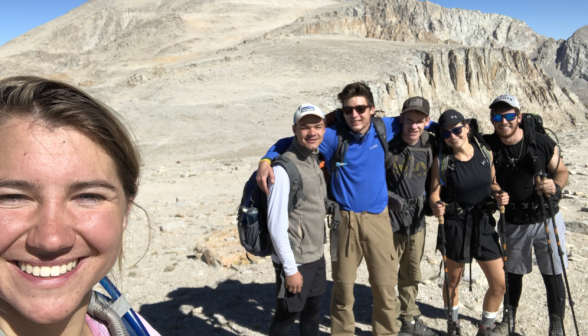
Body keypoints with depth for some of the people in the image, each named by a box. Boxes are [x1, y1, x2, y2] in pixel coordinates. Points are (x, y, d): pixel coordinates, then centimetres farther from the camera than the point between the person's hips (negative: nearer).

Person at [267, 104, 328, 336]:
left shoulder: (316, 159, 5)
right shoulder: (284, 168, -21)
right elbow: (276, 225, -21)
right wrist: (290, 269, -18)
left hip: (317, 256, 7)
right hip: (295, 260, -7)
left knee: (313, 311, 20)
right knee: (286, 316, 8)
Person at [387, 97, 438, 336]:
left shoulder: (431, 145, -1)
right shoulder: (387, 144, -15)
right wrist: (391, 198, -14)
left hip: (417, 218, 5)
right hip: (390, 218, -5)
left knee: (412, 274, 18)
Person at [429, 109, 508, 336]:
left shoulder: (485, 153, -3)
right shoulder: (442, 161, -10)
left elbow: (492, 183, 11)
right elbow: (434, 194, -7)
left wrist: (499, 195, -9)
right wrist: (436, 206, -27)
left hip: (484, 224, 3)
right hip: (455, 226, -3)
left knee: (499, 284, 5)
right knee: (452, 282, 13)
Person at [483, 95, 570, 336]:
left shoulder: (541, 142, -14)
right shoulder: (489, 146, -10)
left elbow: (562, 171, -2)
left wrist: (555, 187, -23)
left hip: (546, 219, -1)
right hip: (512, 223, 1)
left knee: (553, 276, 7)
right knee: (513, 273, 16)